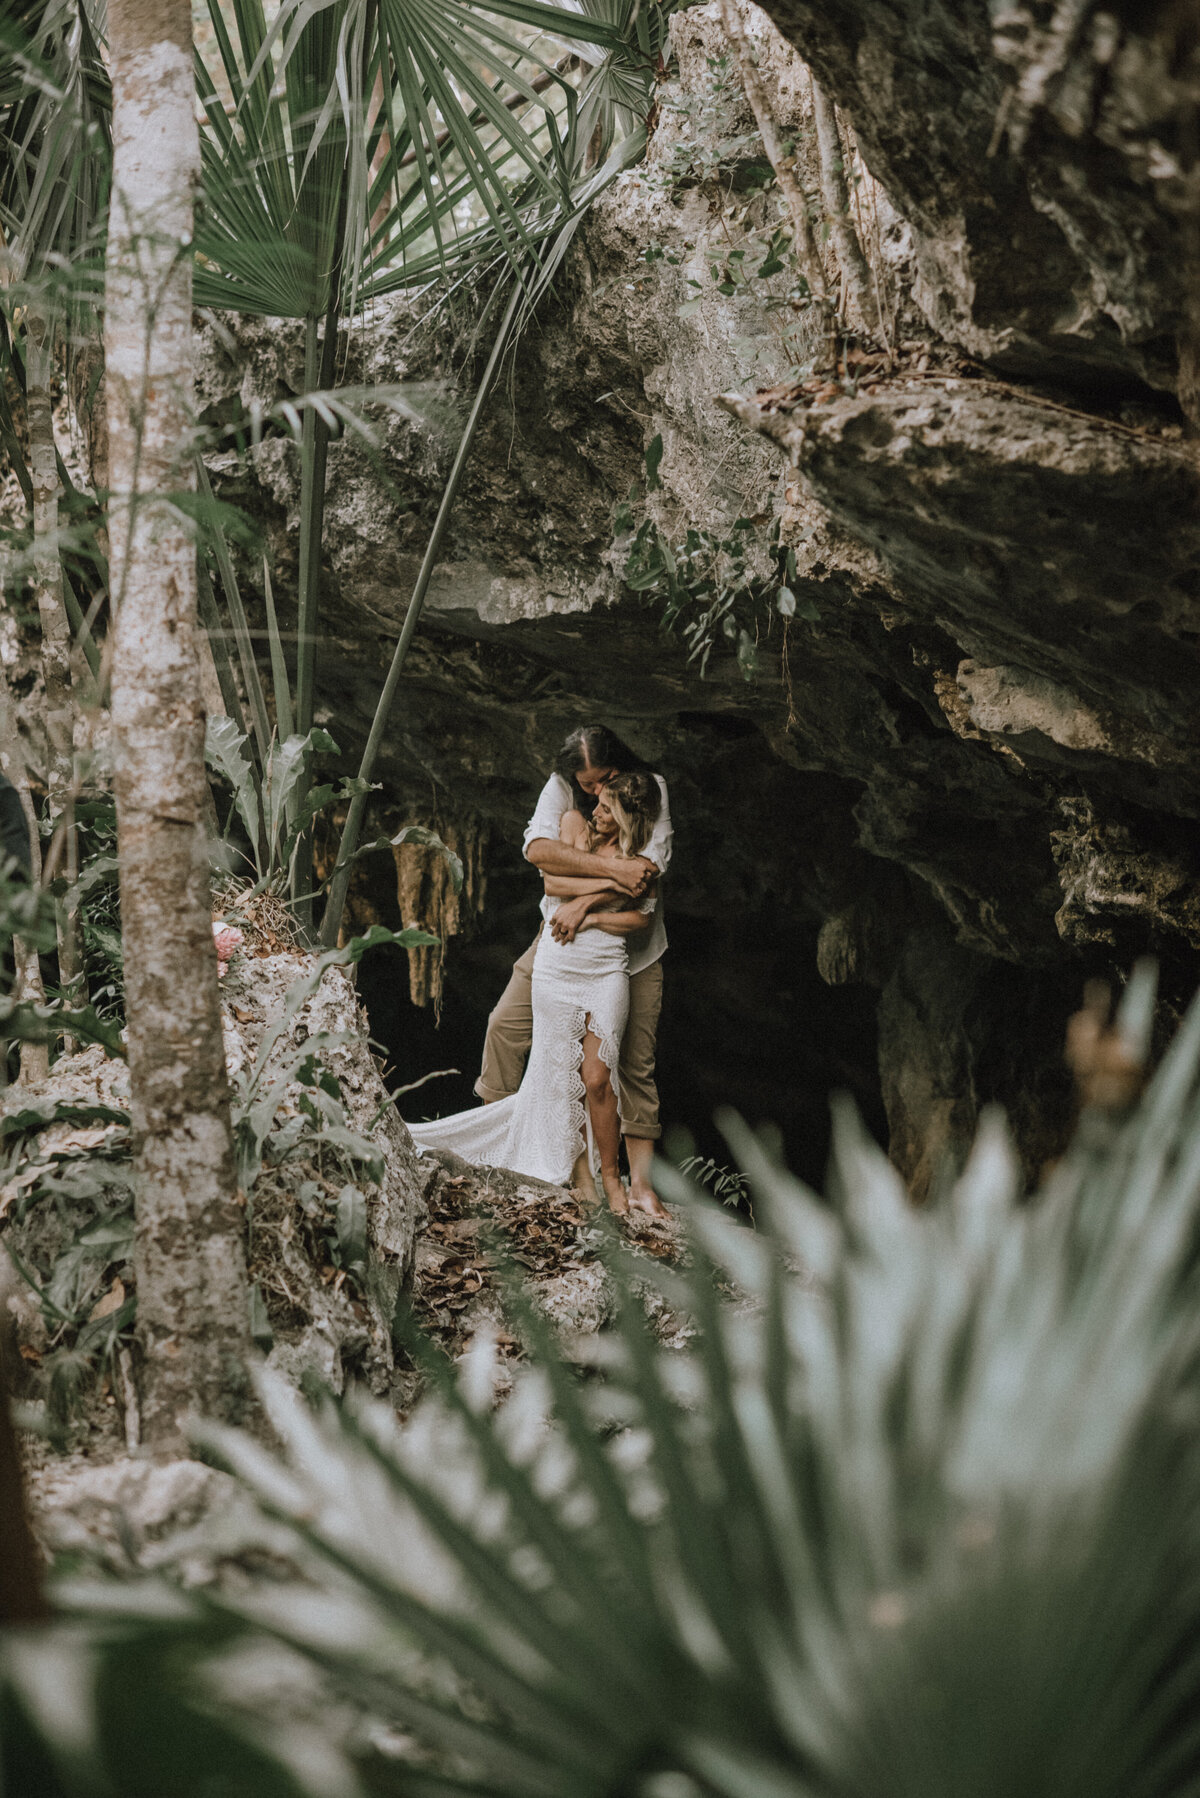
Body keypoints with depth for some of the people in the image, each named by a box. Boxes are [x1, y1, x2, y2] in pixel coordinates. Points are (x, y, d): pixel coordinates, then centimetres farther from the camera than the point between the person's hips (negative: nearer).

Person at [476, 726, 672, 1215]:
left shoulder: (651, 790, -14)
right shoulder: (561, 788, -12)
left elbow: (648, 870, -24)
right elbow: (538, 848, -29)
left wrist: (585, 899, -33)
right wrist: (610, 869, -36)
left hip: (632, 948, -2)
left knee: (636, 1062, -3)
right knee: (507, 1023, -2)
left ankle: (640, 1183, -1)